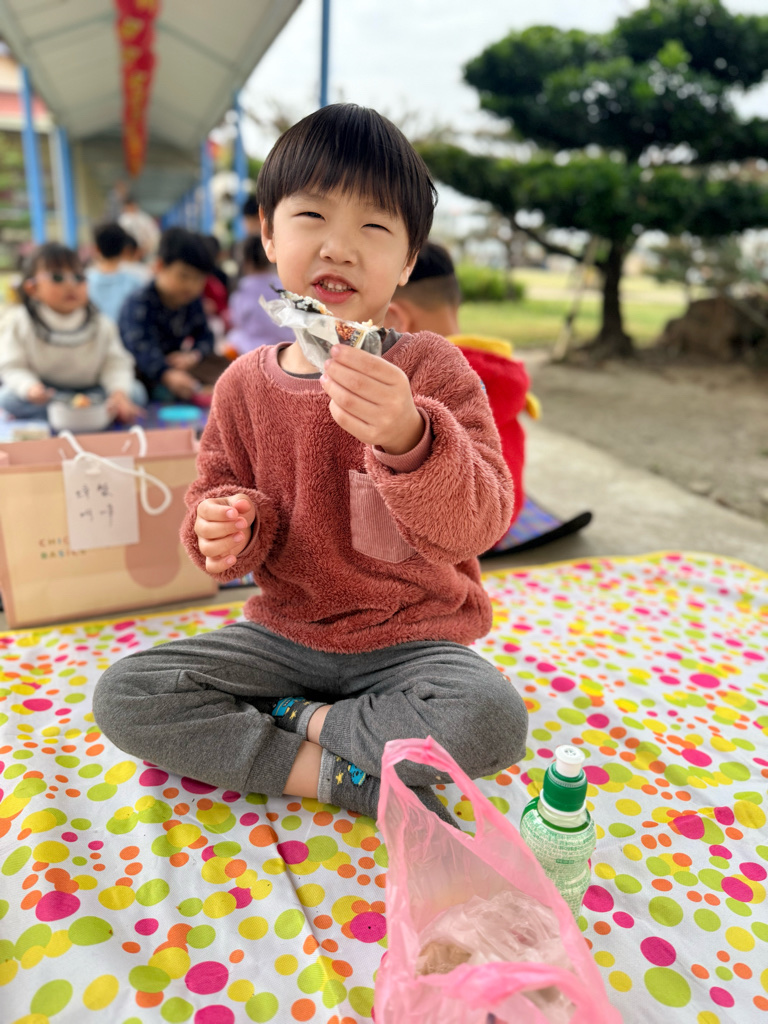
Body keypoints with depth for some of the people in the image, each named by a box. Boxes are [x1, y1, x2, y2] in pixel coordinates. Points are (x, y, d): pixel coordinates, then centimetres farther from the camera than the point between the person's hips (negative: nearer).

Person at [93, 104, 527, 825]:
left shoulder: (430, 368, -12)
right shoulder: (246, 384, -2)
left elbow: (480, 522, -23)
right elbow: (218, 493, 8)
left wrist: (405, 439, -42)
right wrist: (228, 526, -17)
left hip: (411, 641, -2)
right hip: (286, 634, 3)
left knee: (492, 719, -32)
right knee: (122, 695, -12)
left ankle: (299, 720, -6)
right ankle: (351, 776, -13)